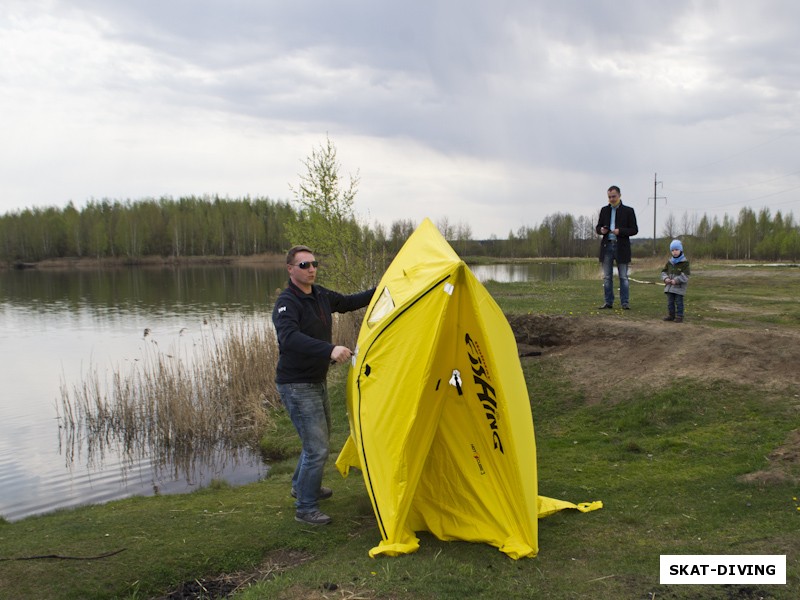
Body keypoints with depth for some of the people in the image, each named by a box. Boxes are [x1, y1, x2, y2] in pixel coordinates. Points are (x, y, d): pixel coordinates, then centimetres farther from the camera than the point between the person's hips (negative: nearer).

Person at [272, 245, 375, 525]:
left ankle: (302, 486, 46)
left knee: (320, 438, 25)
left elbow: (348, 303, 24)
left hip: (318, 381, 9)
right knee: (317, 447, -9)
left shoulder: (321, 295, 4)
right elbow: (289, 338, -40)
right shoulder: (286, 303, -22)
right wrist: (329, 350, -51)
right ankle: (305, 509, 7)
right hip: (296, 386, -9)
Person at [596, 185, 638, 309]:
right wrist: (601, 230, -8)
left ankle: (625, 302, 2)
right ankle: (608, 302, 10)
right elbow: (598, 227, 16)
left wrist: (620, 231, -16)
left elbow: (634, 229, 0)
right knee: (607, 277, 4)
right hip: (607, 246, 3)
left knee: (623, 277, -1)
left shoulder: (628, 211, 3)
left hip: (621, 247, -3)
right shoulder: (604, 210, 12)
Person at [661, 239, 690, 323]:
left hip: (679, 286, -6)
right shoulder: (669, 262, 10)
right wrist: (665, 278, -9)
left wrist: (676, 280, -22)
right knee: (670, 302, 10)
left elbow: (685, 275, -14)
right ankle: (671, 315, 20)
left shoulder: (684, 262, -8)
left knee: (679, 302, -2)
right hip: (669, 285, 6)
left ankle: (679, 316, 4)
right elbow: (664, 272, 11)